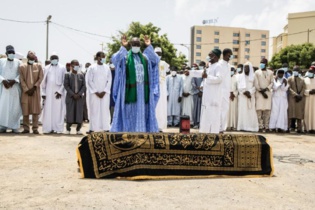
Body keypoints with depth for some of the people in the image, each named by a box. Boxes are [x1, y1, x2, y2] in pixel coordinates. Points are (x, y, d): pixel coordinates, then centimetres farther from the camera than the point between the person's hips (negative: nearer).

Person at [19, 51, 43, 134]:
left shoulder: (39, 66, 9)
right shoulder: (22, 67, 8)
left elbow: (40, 78, 3)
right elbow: (22, 80, 2)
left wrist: (34, 87, -8)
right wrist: (27, 90, -8)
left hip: (35, 91, 0)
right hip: (25, 91, 0)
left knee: (35, 110, -2)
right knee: (25, 110, 0)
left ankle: (35, 128, 2)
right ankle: (26, 128, 9)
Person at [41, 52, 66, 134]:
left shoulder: (62, 68, 5)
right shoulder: (46, 68, 12)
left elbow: (64, 81, 0)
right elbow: (43, 81, 11)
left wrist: (60, 91, -9)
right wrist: (43, 93, 3)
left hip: (58, 91, -2)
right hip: (48, 92, 2)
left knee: (58, 110, -3)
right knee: (48, 110, 0)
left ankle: (58, 128, 0)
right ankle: (48, 128, 2)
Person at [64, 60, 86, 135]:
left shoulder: (81, 75, 11)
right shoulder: (67, 75, 5)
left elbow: (84, 86, 5)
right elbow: (66, 85, -3)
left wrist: (79, 94, -9)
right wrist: (72, 94, -12)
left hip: (79, 97, 2)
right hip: (70, 97, -2)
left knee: (79, 113, 0)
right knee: (70, 112, -2)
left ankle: (78, 129, 8)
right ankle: (68, 129, 8)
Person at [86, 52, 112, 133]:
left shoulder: (107, 68, 8)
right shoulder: (92, 68, 2)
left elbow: (109, 81, 5)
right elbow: (89, 81, -1)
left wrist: (104, 91, -6)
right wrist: (96, 92, -8)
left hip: (105, 93, 2)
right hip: (94, 93, -1)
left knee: (105, 110, -1)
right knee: (94, 110, -2)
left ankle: (106, 128, 2)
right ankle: (93, 128, 2)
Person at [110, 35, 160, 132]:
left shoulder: (145, 57, 12)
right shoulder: (125, 56, 2)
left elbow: (156, 60, -4)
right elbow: (115, 60, -16)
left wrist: (149, 46, -9)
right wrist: (123, 47, -23)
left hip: (143, 89, 3)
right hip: (131, 89, -3)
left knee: (142, 110, 8)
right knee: (130, 111, 2)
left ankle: (142, 129, 17)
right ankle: (128, 130, 10)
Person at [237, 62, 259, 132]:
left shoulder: (253, 76, 10)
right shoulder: (240, 76, 11)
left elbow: (255, 86, 3)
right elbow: (239, 87, 4)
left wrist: (249, 92, -12)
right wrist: (244, 92, -11)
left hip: (251, 96, 0)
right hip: (242, 96, 0)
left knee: (251, 112, -5)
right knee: (243, 111, -6)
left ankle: (251, 127, -5)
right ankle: (243, 127, -8)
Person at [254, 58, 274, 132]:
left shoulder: (270, 73, 14)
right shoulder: (257, 72, 9)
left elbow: (272, 82, 7)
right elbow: (256, 84, 2)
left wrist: (266, 89, -10)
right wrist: (261, 91, -7)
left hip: (268, 93, 1)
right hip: (259, 93, -1)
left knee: (267, 110, -4)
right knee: (259, 110, -9)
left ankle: (266, 127, -1)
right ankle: (261, 126, -6)